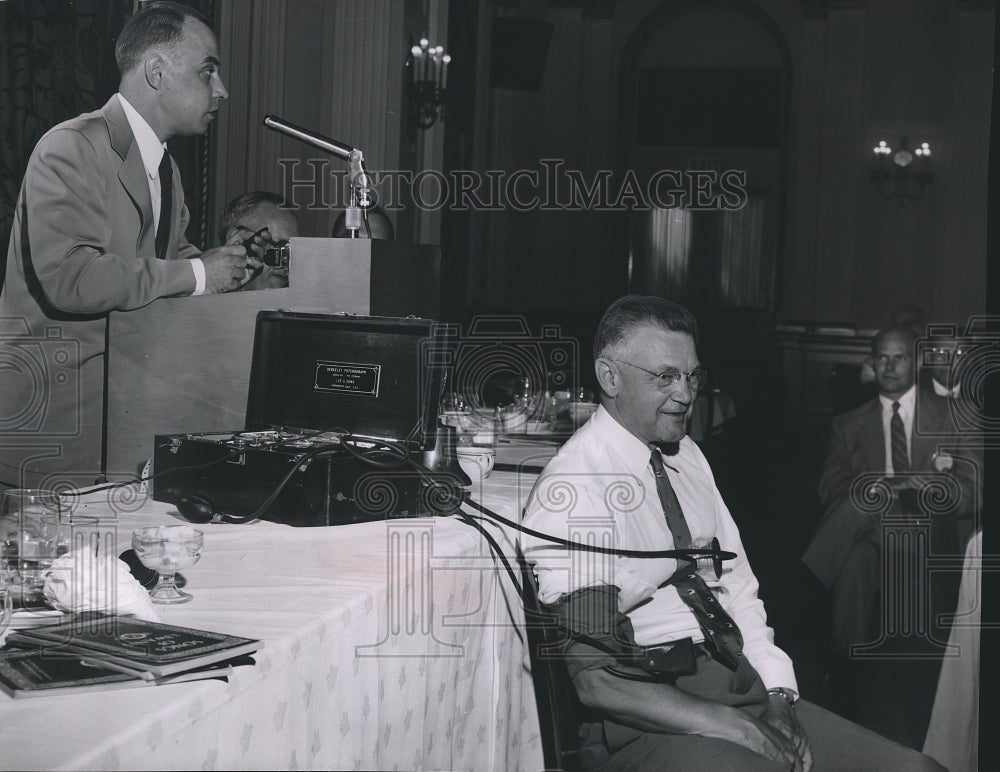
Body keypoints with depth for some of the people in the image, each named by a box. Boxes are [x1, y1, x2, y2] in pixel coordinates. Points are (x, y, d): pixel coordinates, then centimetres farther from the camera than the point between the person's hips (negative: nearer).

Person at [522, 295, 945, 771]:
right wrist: (738, 729, -17)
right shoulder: (569, 491, -13)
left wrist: (777, 693, -1)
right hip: (643, 722, -7)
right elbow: (596, 681, -17)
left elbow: (737, 582, 15)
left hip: (740, 679, 7)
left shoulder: (687, 455, 13)